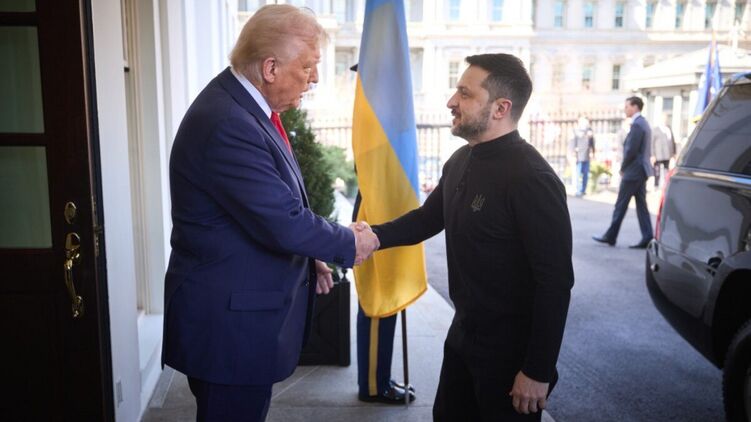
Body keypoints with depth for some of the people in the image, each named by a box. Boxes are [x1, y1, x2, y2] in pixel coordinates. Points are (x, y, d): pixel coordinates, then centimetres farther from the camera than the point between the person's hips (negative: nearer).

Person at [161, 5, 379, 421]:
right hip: (230, 318, -9)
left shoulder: (245, 105, 4)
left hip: (240, 305, 9)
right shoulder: (227, 124, -26)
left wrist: (307, 258, 10)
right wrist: (350, 244, -11)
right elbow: (284, 223, -26)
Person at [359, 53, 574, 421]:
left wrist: (538, 371, -20)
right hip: (463, 333, 8)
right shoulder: (460, 162, 4)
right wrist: (373, 236, -4)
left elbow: (555, 281, -23)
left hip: (511, 350, -8)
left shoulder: (531, 178, -23)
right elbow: (426, 218, 15)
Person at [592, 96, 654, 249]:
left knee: (621, 205, -1)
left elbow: (631, 150, -21)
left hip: (633, 172, -10)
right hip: (641, 171, 10)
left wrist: (623, 168, -8)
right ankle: (647, 238, 8)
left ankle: (610, 236, 7)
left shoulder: (637, 125, -16)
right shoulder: (643, 123, 15)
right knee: (641, 205, 9)